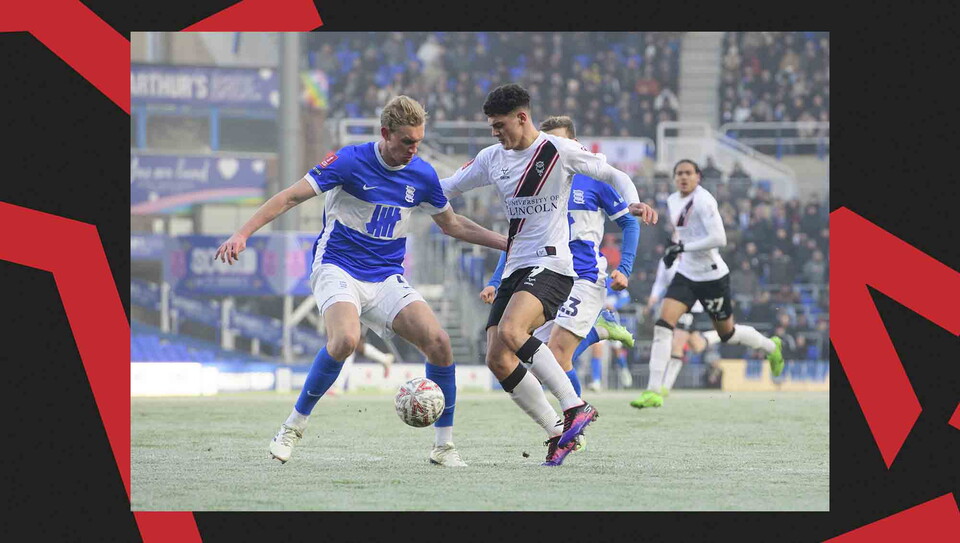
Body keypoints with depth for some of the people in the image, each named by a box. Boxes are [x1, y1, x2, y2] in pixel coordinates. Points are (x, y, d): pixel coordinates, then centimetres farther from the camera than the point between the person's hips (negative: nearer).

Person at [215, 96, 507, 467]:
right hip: (338, 269, -4)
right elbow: (292, 196, -11)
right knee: (345, 339, -33)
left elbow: (452, 224, 20)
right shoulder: (351, 161, -12)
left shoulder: (422, 175, 2)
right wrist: (242, 234, -19)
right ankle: (293, 426, -14)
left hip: (386, 279, 4)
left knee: (439, 342, -16)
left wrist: (505, 242, 12)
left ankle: (444, 446, 0)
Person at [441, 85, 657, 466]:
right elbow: (446, 189, 22)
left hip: (551, 265, -7)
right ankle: (557, 433, 3)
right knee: (497, 360, -6)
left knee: (508, 333, -31)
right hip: (514, 270, 7)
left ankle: (575, 406, -27)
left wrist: (633, 203, -16)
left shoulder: (559, 151, -4)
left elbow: (614, 175, 4)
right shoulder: (492, 159, 12)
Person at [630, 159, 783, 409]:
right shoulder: (673, 201, 7)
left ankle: (771, 346, 43)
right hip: (686, 274, 6)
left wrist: (684, 247, -26)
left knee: (727, 332, 11)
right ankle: (654, 392, -16)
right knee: (663, 324, -13)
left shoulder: (703, 201, -18)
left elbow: (719, 239, -25)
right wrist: (674, 249, 9)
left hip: (711, 276, -6)